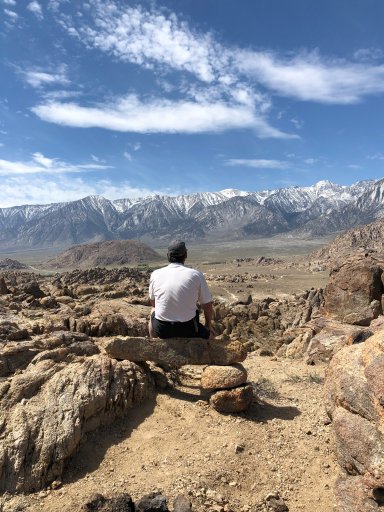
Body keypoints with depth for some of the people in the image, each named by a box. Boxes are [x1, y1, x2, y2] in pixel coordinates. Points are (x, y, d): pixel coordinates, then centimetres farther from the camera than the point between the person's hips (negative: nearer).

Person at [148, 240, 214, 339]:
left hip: (161, 329, 2)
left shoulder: (155, 274, -3)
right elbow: (207, 305, -2)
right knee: (209, 334, 30)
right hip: (188, 330, -1)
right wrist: (208, 326, 17)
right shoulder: (196, 275, -10)